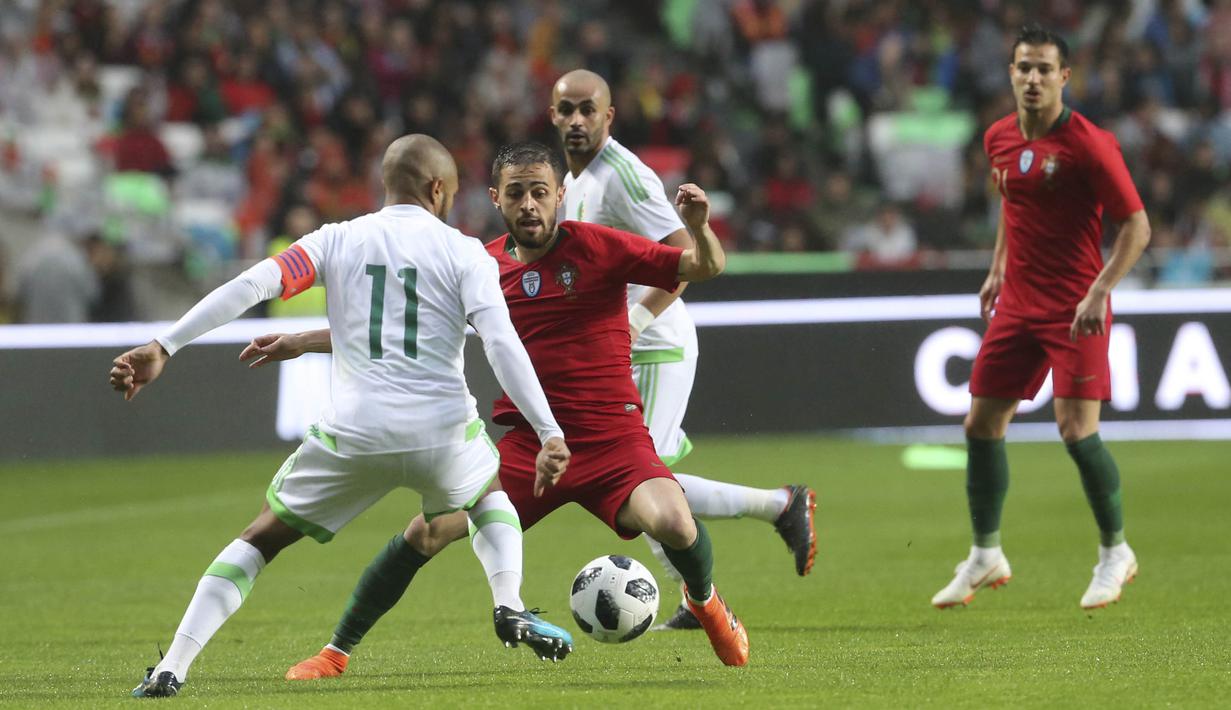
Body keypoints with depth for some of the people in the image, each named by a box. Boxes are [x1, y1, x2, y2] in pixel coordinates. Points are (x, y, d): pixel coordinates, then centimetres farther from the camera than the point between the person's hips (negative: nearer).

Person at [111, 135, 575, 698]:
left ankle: (171, 670, 1)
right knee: (491, 498, 35)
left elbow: (251, 285, -5)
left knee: (261, 536, 14)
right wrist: (550, 434, -11)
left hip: (354, 435, 0)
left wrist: (164, 347, -7)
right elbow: (503, 345, -8)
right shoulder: (463, 253, 4)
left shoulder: (337, 240, 8)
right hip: (442, 433, 0)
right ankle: (510, 609, 12)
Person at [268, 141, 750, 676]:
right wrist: (299, 343, 16)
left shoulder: (596, 247, -2)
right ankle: (336, 653, 5)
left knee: (672, 523, -28)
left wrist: (699, 228, -27)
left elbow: (706, 268, -4)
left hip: (612, 441, -3)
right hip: (527, 445, 3)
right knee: (426, 532, -11)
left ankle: (706, 602, 8)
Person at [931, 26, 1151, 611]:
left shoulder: (1088, 145, -14)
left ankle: (1115, 553, 7)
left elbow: (1136, 225, -12)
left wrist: (1100, 291, -21)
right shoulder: (1000, 139, 6)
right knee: (981, 424, 4)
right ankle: (985, 557, 19)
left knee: (1076, 430, -13)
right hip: (1017, 302, 6)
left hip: (1075, 310, -6)